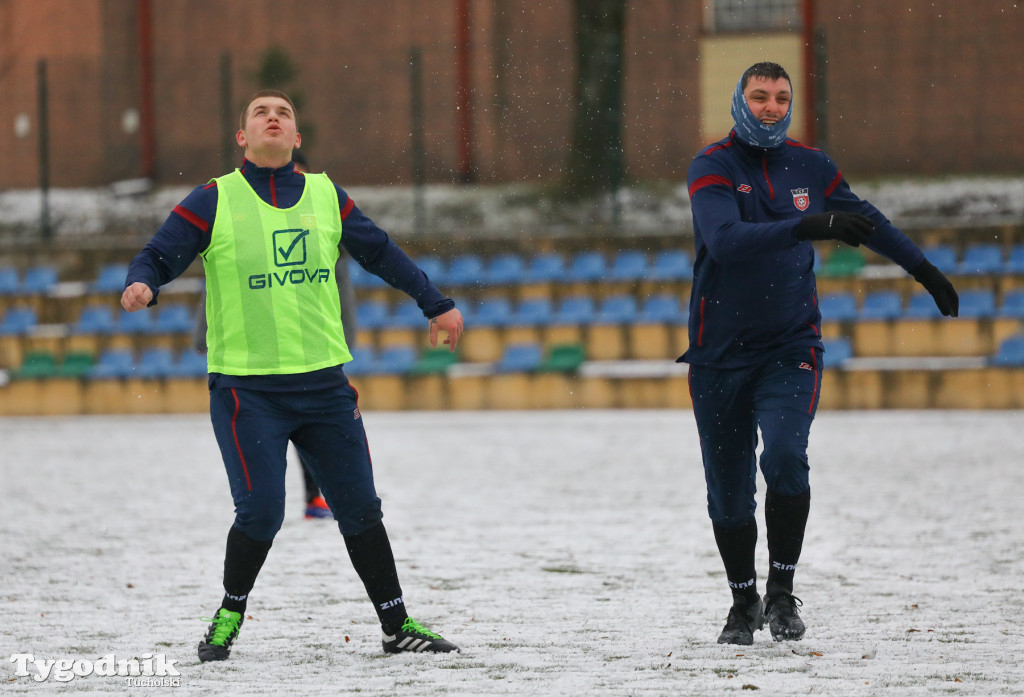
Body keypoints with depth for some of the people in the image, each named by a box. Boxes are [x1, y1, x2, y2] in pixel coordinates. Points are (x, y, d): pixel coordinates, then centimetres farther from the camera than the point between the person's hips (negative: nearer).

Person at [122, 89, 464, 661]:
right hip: (247, 390, -4)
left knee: (360, 508, 7)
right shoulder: (215, 201, -1)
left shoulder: (326, 197, 9)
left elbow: (382, 253, 20)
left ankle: (397, 625, 19)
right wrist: (142, 285, -25)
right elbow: (158, 255, -2)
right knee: (261, 511, -13)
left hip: (325, 384, 4)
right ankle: (229, 617, 10)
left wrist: (437, 304, 24)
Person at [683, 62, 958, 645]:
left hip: (791, 346, 1)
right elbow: (724, 240, -27)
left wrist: (924, 269, 31)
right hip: (721, 354, -1)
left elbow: (867, 220, 22)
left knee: (785, 457, -23)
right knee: (729, 492, 4)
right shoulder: (712, 167, -8)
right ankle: (744, 602, 26)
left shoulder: (810, 167, 4)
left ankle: (782, 591, -8)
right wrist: (805, 228, -38)